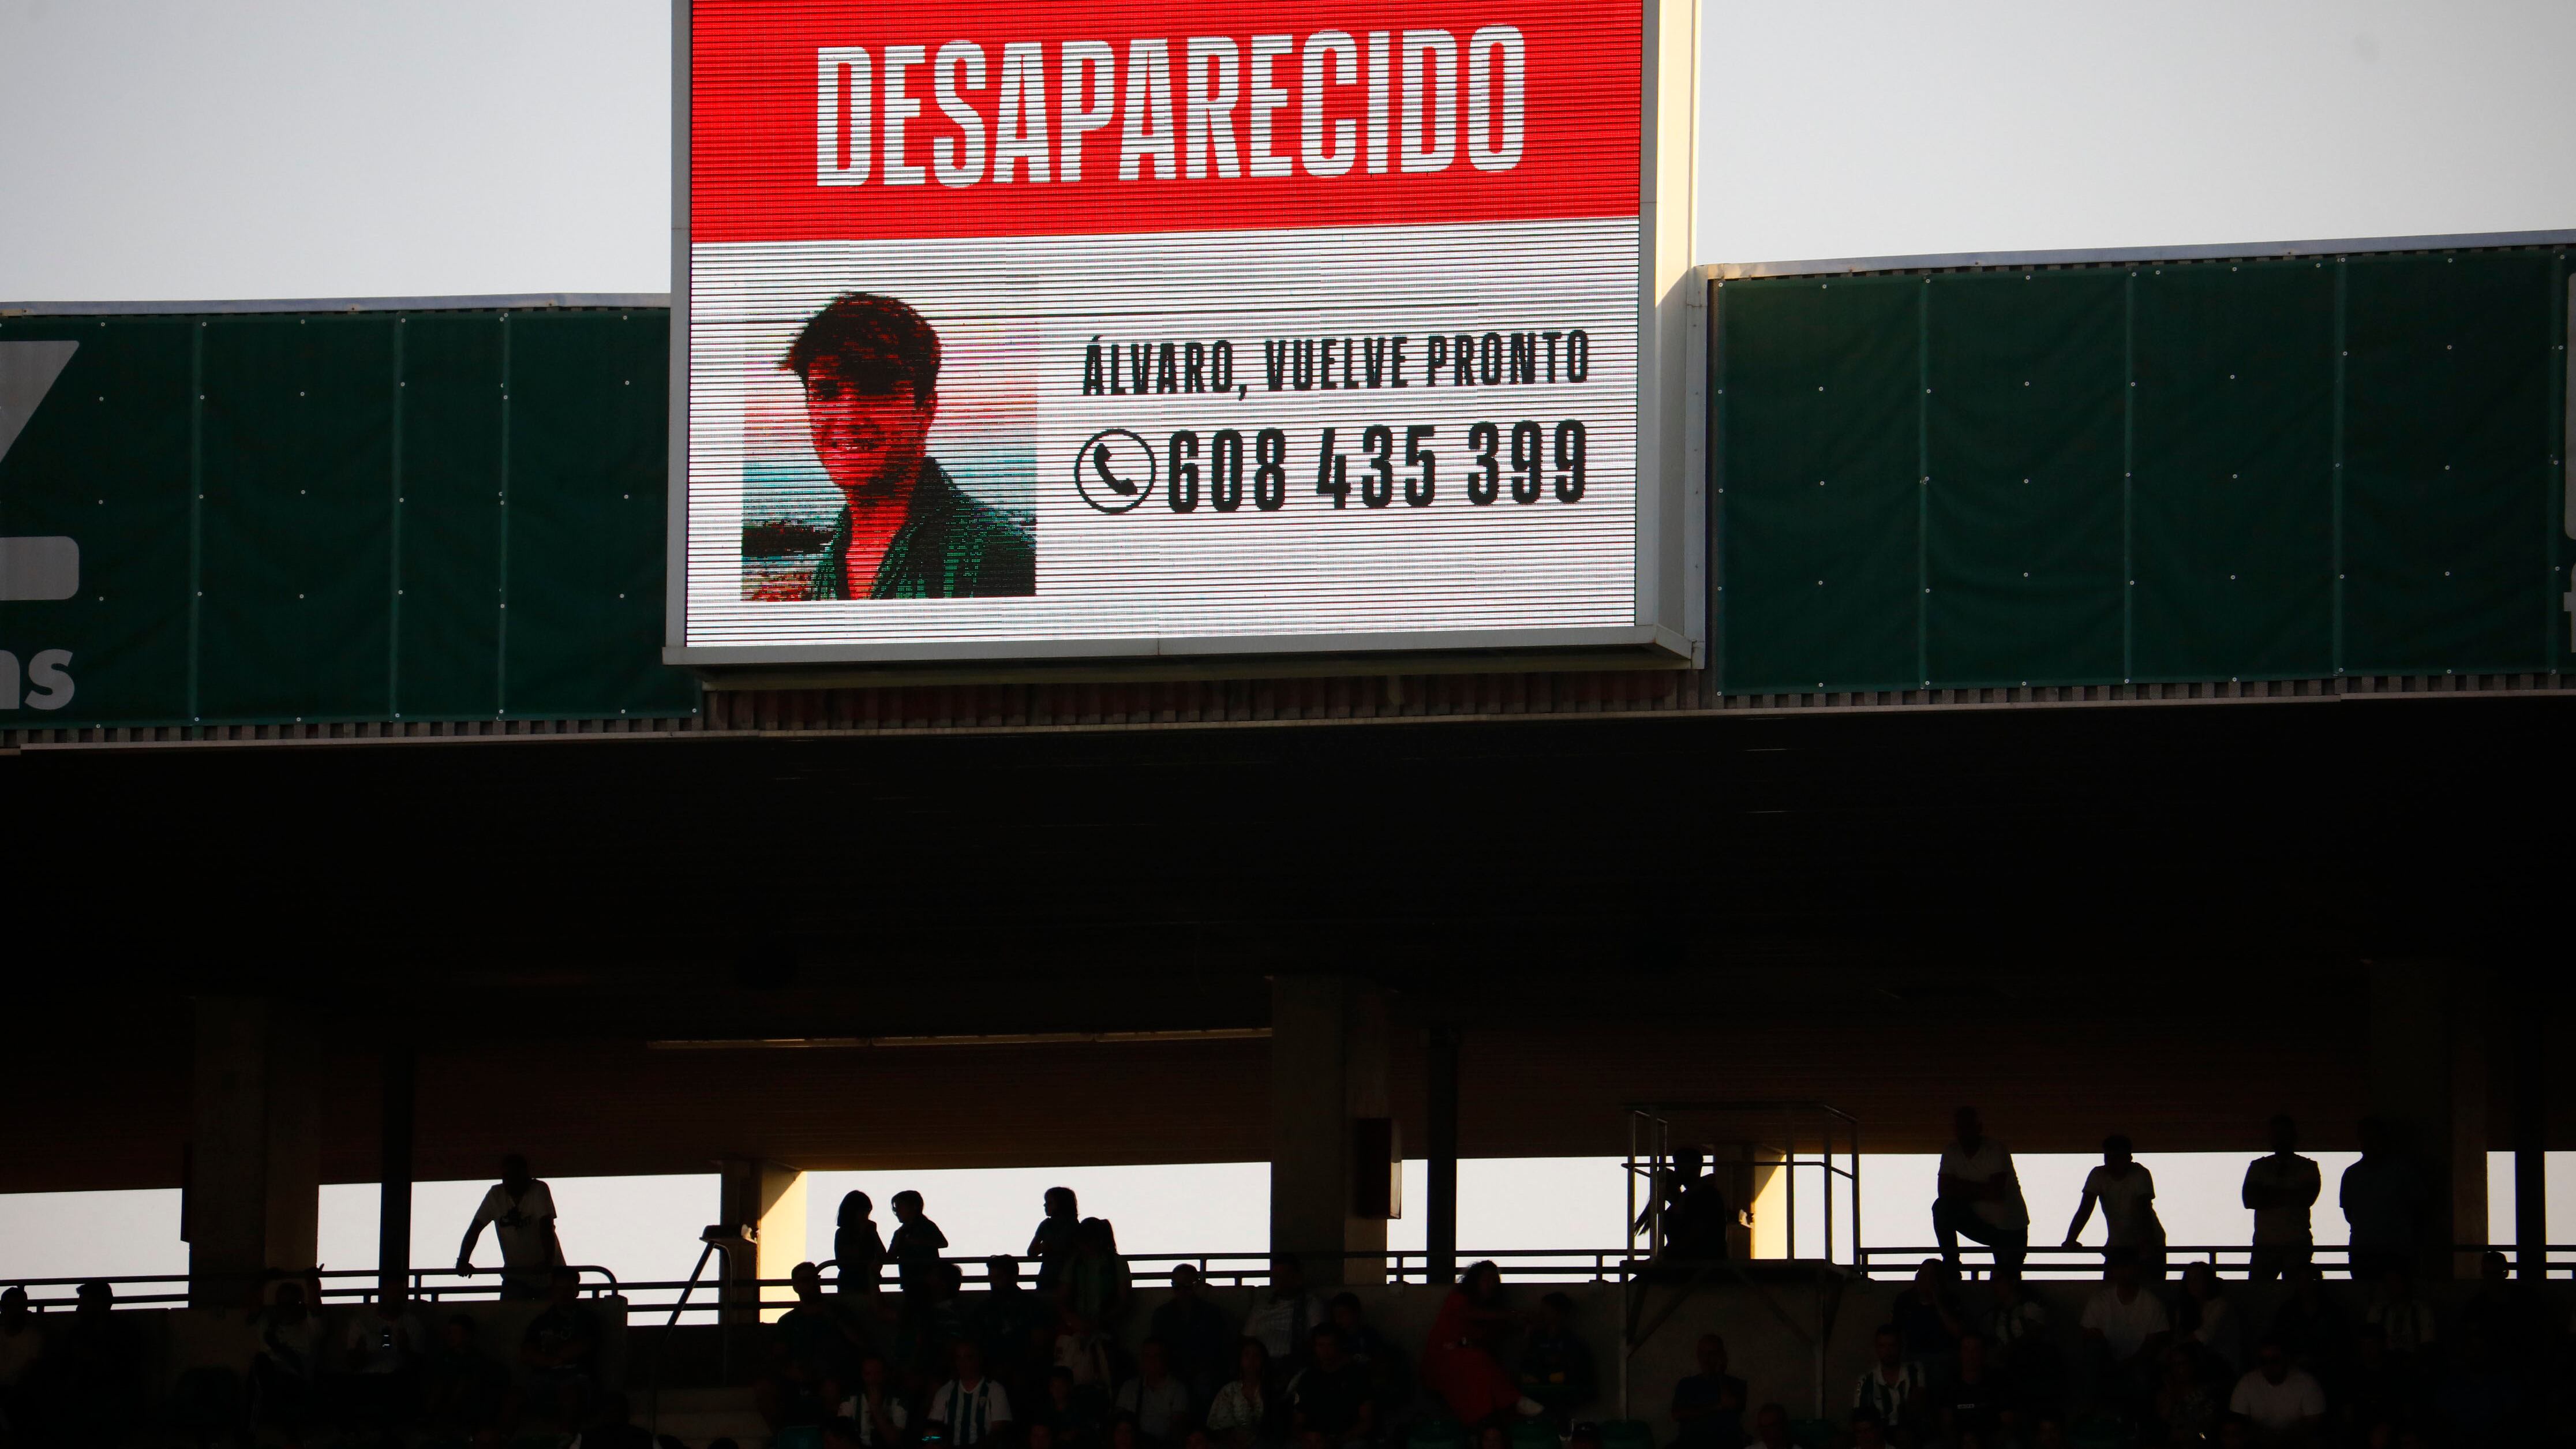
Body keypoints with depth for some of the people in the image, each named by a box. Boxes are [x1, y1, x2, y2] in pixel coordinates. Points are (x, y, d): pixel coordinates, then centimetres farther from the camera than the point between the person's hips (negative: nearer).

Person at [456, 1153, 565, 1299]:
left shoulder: (539, 1190, -12)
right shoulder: (496, 1195, -3)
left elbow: (546, 1227, -23)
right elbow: (475, 1229, -4)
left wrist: (548, 1263, -36)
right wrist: (463, 1261, -18)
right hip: (515, 1274, 2)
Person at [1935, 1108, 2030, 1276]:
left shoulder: (1996, 1150, -18)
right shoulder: (1951, 1153, -4)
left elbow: (1996, 1192, -26)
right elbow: (1943, 1191, -14)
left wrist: (1960, 1187, -17)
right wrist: (1979, 1191, -22)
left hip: (2011, 1231, -3)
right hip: (1981, 1224, 3)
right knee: (1942, 1208, -21)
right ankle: (1951, 1265, -13)